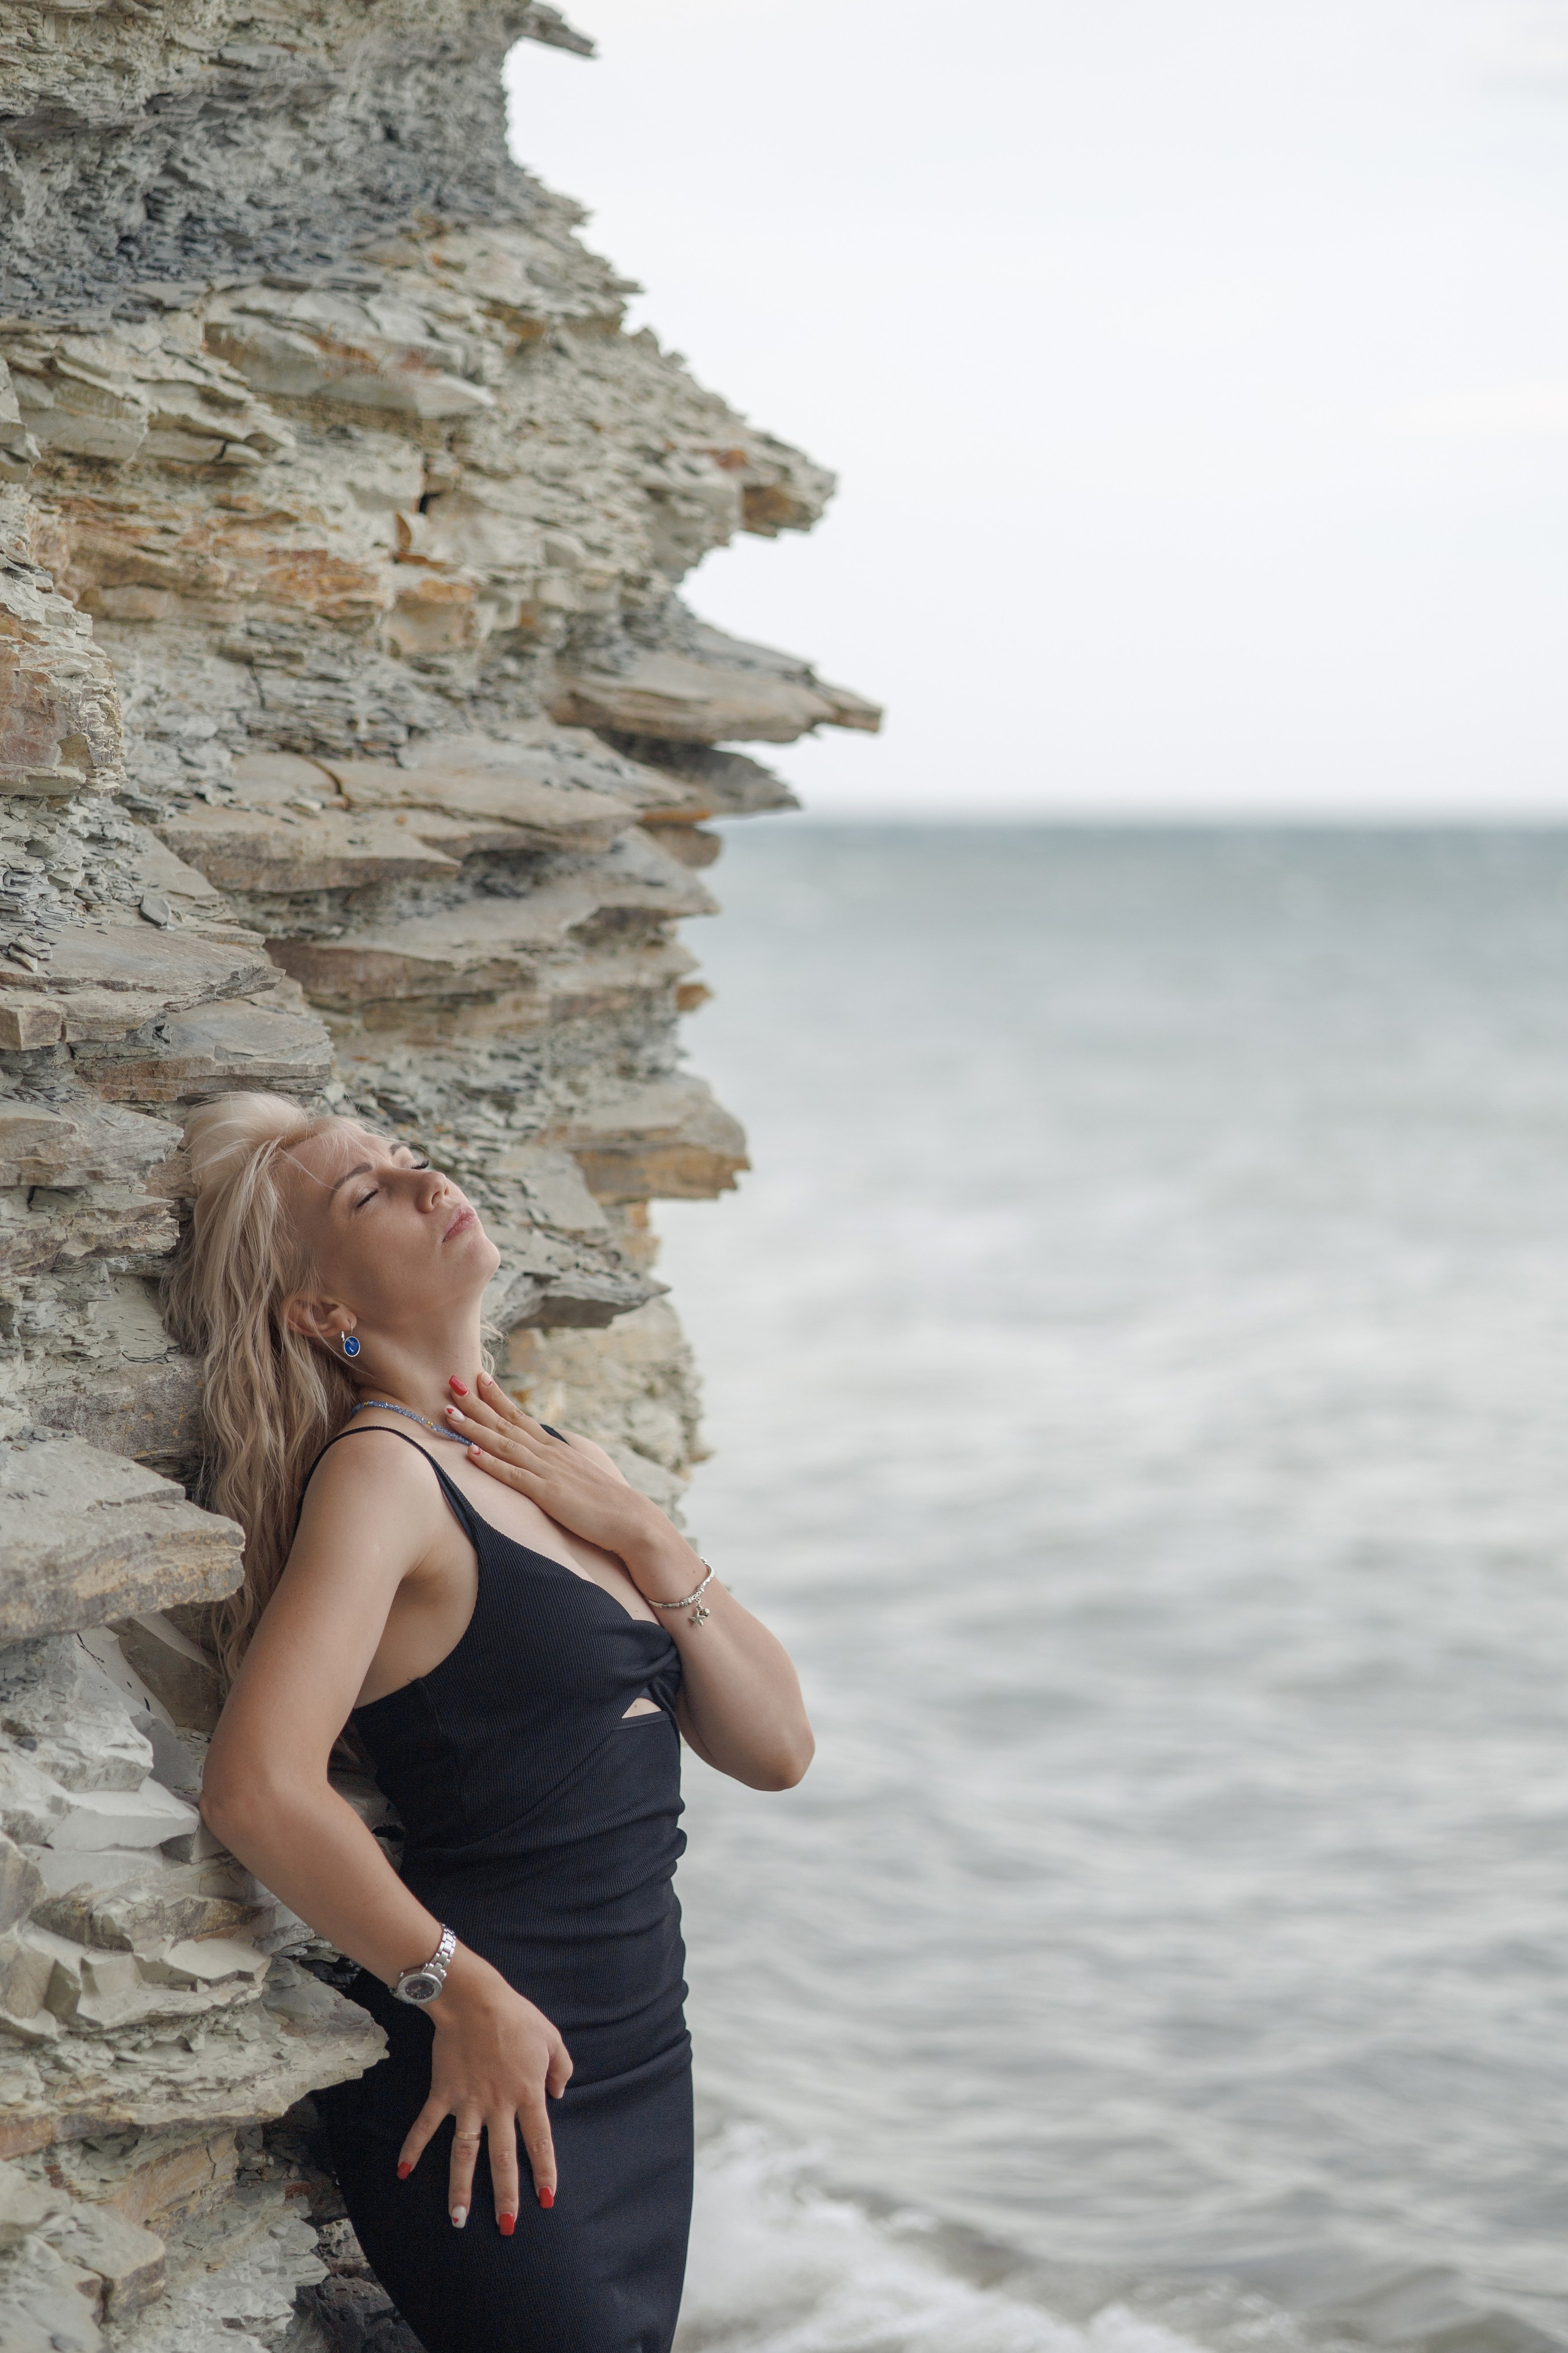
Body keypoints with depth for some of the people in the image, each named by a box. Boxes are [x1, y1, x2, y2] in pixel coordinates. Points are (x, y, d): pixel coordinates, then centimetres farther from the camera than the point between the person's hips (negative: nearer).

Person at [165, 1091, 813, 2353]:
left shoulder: (563, 1467, 10)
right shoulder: (381, 1472, -13)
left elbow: (776, 1749, 8)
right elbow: (258, 1786, -27)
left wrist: (645, 1536, -5)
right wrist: (464, 1995, -17)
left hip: (642, 2060, 8)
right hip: (486, 2102, -8)